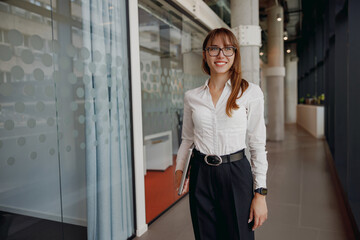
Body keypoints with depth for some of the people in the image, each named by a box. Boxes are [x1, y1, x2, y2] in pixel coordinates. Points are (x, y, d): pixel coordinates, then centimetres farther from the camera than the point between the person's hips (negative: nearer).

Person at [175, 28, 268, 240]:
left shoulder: (251, 92, -4)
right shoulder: (191, 97, 4)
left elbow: (258, 145, -4)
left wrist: (260, 193, -6)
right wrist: (179, 168, 2)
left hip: (236, 174, -2)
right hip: (200, 175, 3)